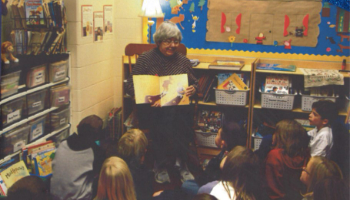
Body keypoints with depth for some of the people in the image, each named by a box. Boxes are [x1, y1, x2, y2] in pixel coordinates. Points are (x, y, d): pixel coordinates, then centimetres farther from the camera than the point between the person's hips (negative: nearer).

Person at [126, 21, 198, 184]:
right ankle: (180, 163, -15)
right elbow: (130, 86, 2)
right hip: (151, 108, -2)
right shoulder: (145, 59, 6)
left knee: (180, 115, -31)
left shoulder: (183, 60, 15)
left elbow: (195, 83, 21)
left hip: (179, 107, 2)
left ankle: (162, 164, -15)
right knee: (164, 116, -33)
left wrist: (193, 89, -4)